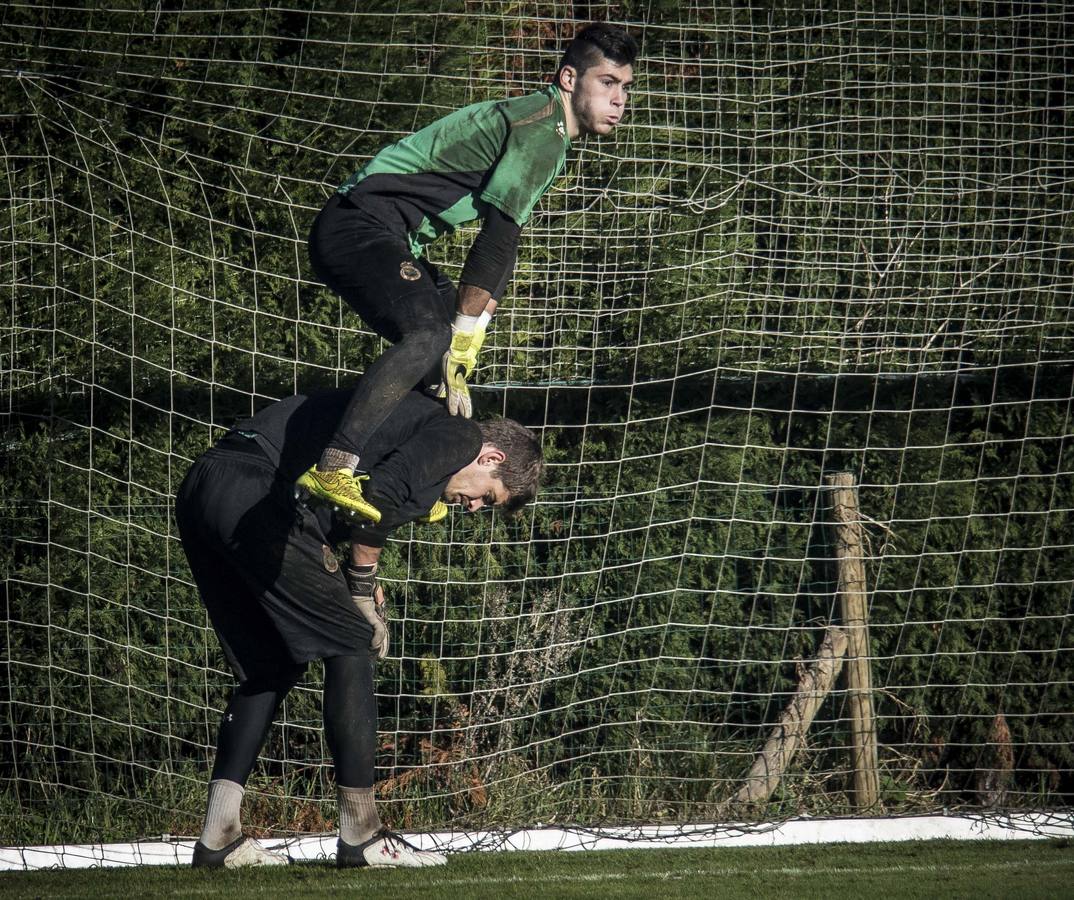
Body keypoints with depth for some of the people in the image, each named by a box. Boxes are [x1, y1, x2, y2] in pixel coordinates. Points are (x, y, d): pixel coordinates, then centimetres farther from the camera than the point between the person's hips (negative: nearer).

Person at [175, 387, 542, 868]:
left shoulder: (415, 417, 30)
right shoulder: (457, 435, 1)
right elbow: (377, 499, -13)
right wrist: (363, 587, 0)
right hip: (257, 496, -10)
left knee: (271, 664, 17)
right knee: (348, 647, 1)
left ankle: (218, 838, 12)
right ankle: (361, 836, 3)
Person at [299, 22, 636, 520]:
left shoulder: (549, 140, 20)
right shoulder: (541, 128, -13)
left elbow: (499, 251, 21)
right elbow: (494, 245, -17)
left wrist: (460, 359, 14)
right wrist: (459, 356, -14)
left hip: (386, 238, 11)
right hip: (359, 223, -11)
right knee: (431, 334, -29)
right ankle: (331, 471, -39)